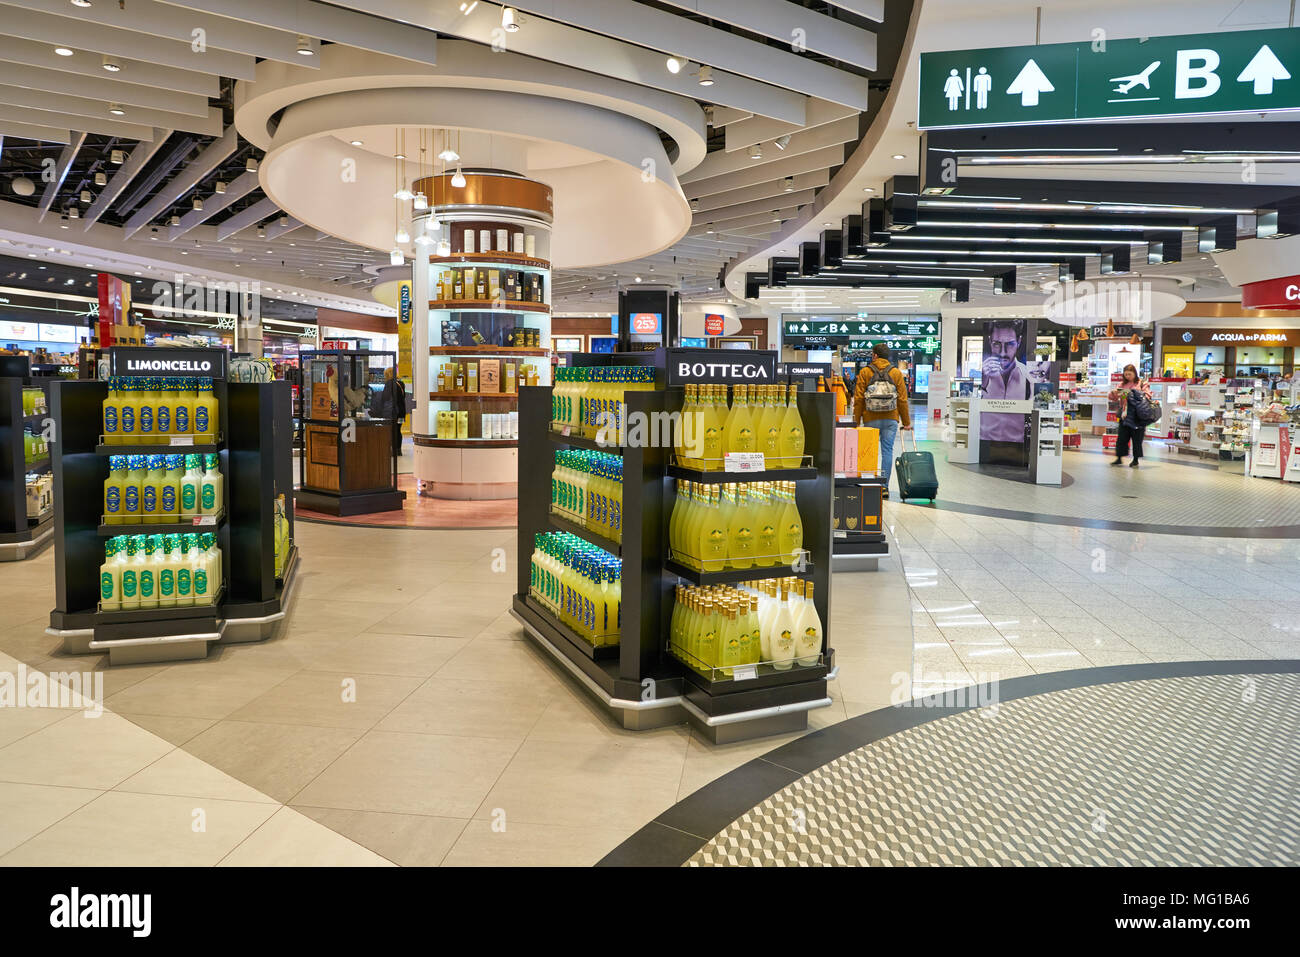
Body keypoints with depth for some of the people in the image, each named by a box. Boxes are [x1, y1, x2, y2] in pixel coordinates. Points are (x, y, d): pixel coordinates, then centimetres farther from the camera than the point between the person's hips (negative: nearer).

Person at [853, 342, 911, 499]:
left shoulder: (865, 372, 1)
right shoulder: (896, 372, 6)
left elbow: (858, 398, -1)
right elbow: (903, 399, 5)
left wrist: (856, 421, 4)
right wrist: (906, 422, 11)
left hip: (870, 419, -1)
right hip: (890, 419, 1)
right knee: (887, 450, 4)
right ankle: (884, 485, 0)